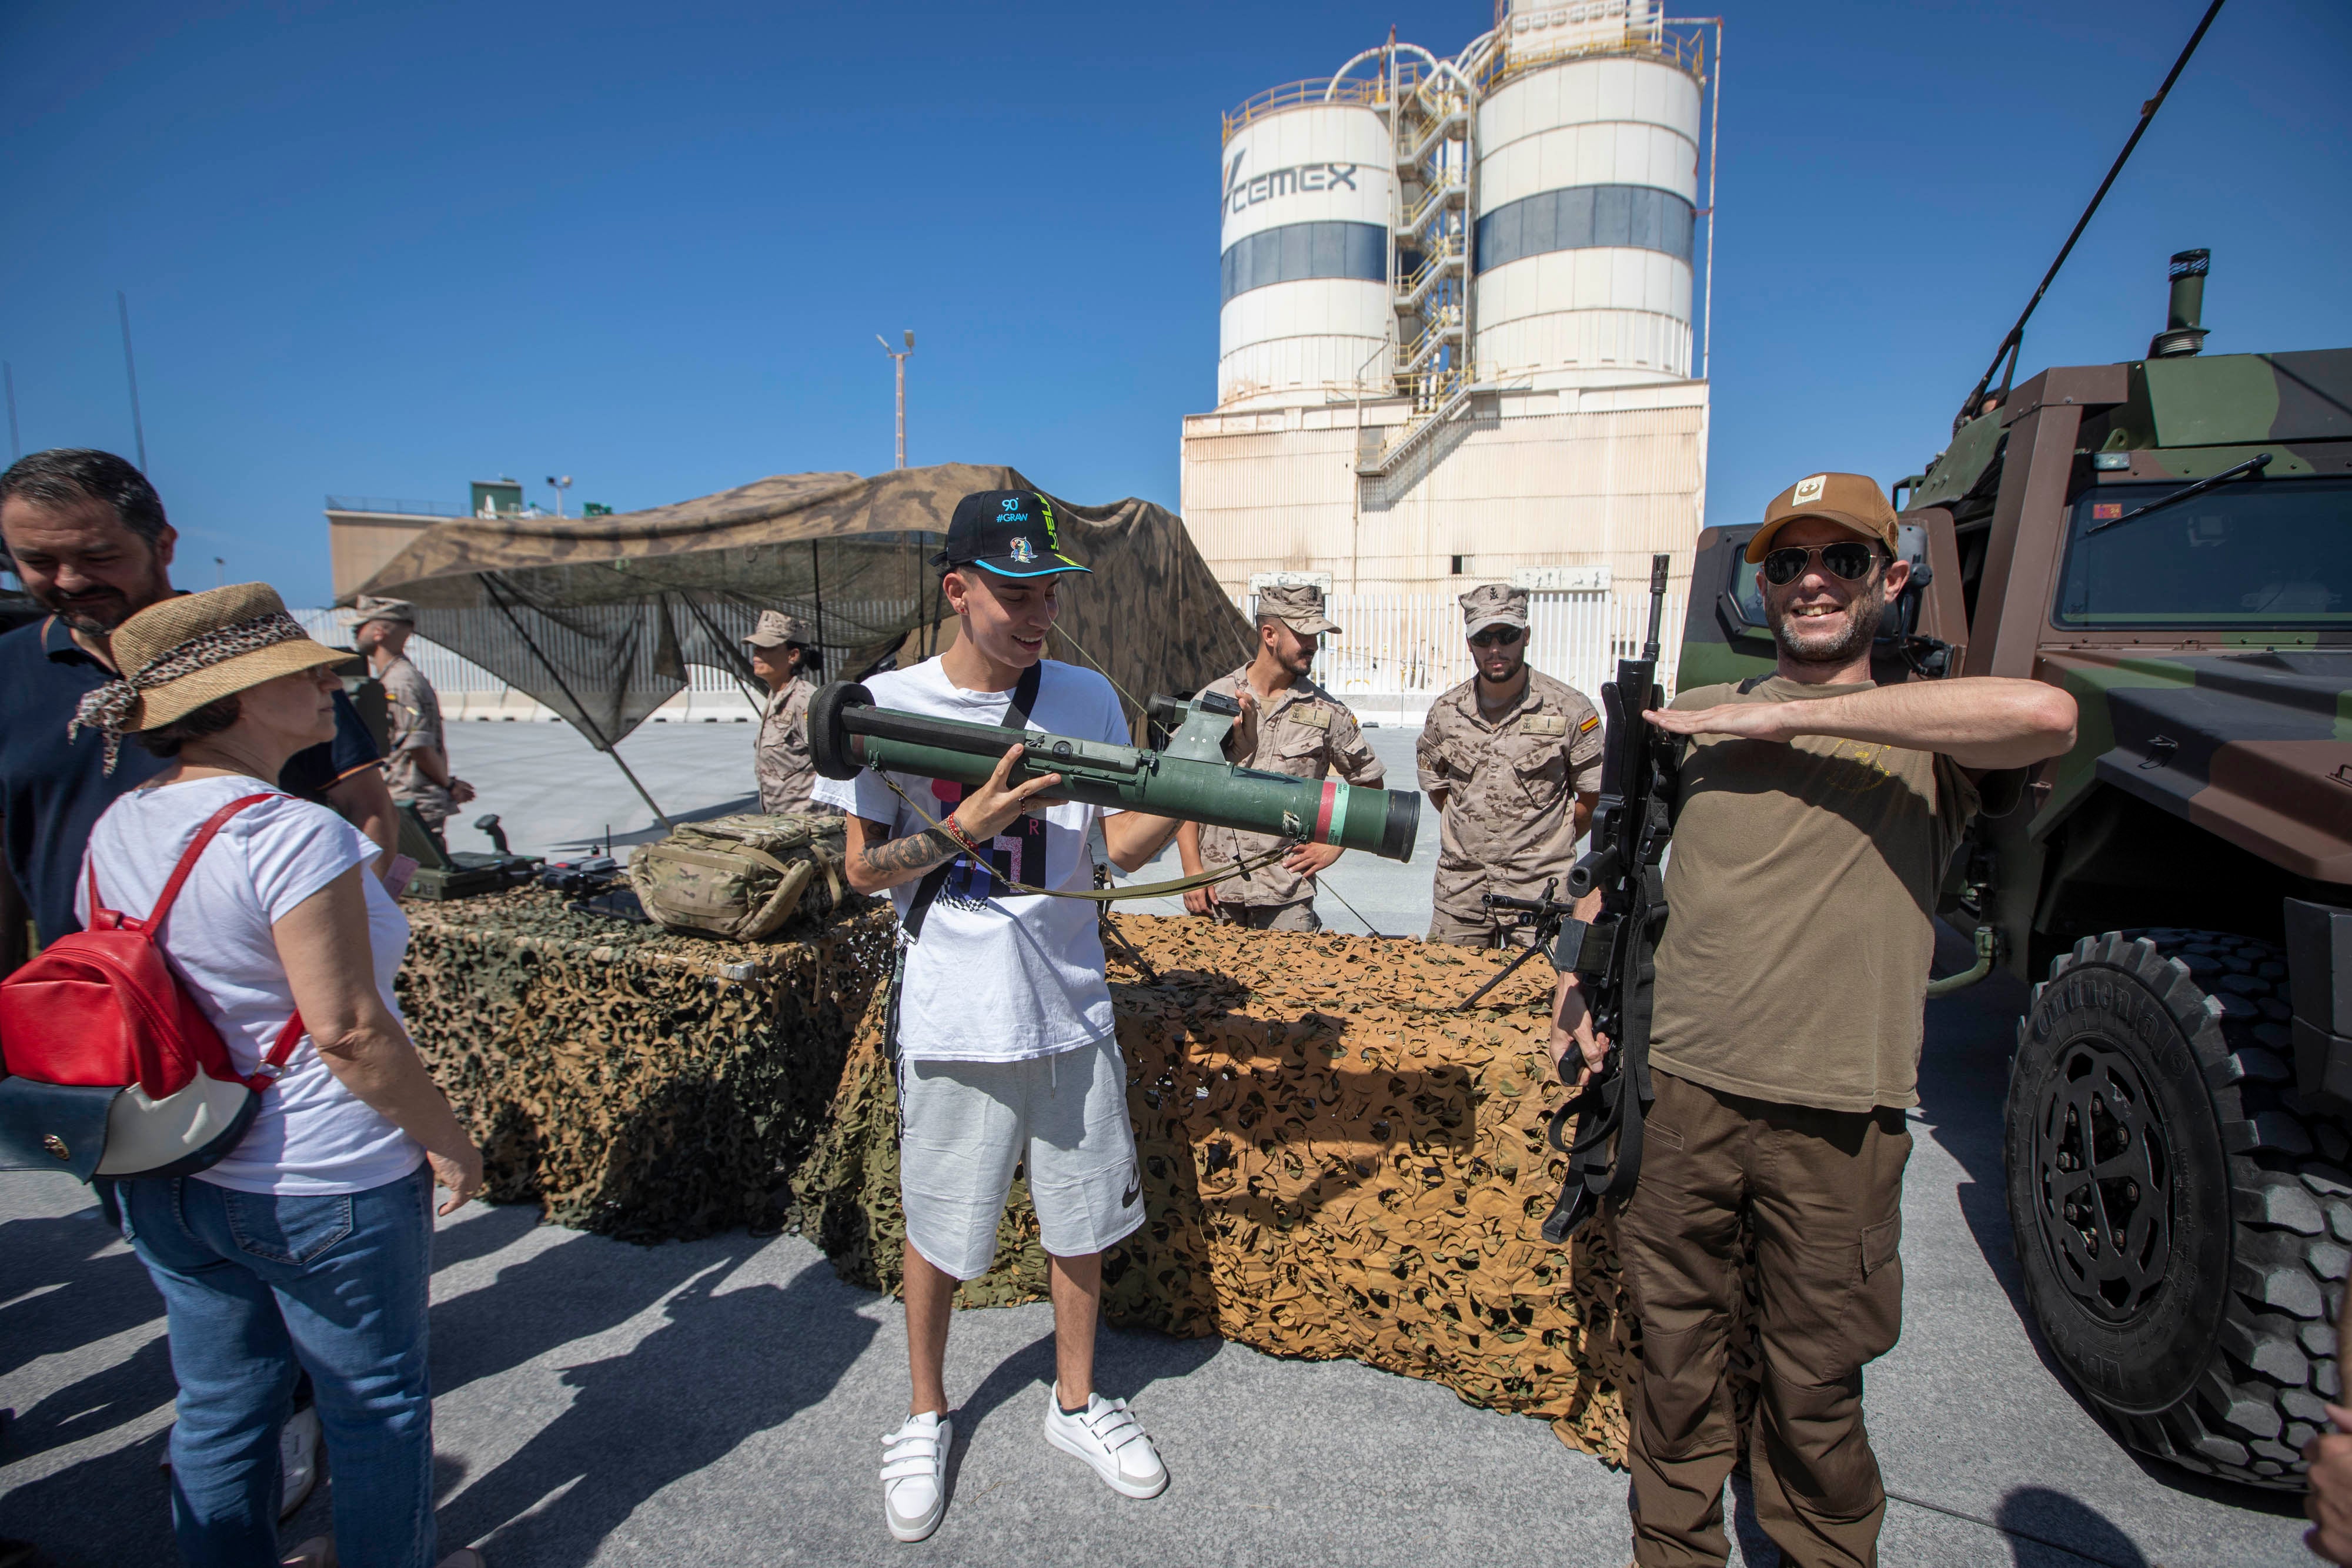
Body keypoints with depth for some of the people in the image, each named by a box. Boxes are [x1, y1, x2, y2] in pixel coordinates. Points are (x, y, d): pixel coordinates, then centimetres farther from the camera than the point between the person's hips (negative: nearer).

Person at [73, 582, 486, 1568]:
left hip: (166, 1182, 7)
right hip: (327, 1189, -7)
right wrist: (447, 1139, -12)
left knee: (219, 1409, 24)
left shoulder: (117, 828, 0)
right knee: (375, 1405, 16)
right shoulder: (296, 837, -26)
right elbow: (349, 1032, -25)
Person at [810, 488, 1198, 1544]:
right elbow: (862, 871, -6)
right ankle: (927, 1417, 40)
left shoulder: (1087, 698, 0)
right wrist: (973, 822, -21)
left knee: (1081, 1220, 16)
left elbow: (1122, 847, 0)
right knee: (939, 1232, 14)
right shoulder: (887, 705, -8)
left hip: (1071, 1006, 3)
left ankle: (1075, 1403, 41)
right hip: (954, 1018, -2)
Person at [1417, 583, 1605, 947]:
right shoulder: (1445, 712, 2)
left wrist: (1547, 845, 9)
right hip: (1460, 890, 3)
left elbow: (1594, 796, 4)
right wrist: (1473, 833, 12)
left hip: (1541, 889, -2)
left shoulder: (1570, 709, -5)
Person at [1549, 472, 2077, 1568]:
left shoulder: (1928, 737, 0)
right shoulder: (1700, 719, 8)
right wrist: (1585, 972, 3)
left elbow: (2047, 714, -24)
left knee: (1813, 1387, 15)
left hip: (1838, 1119, -2)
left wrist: (1793, 715, -21)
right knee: (1673, 1355, 16)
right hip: (1680, 1092, 2)